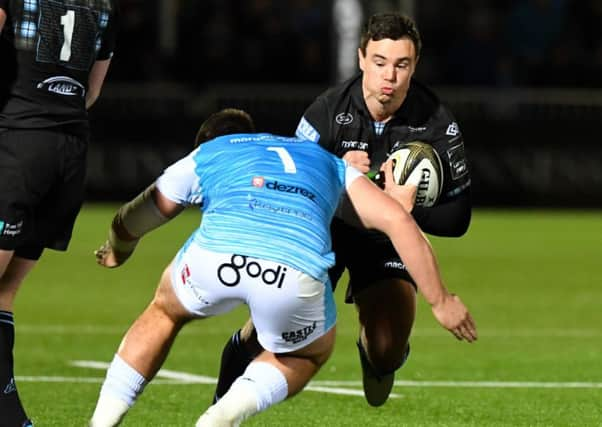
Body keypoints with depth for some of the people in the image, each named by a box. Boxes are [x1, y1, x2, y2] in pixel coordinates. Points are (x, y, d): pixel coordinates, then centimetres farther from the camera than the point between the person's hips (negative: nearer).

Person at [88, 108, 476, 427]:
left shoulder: (202, 156, 34)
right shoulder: (328, 162, 36)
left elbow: (130, 222, 41)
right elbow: (397, 220, 23)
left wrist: (118, 251, 65)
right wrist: (440, 300, 25)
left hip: (216, 253, 0)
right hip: (298, 275, 0)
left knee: (164, 313, 34)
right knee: (309, 354, 32)